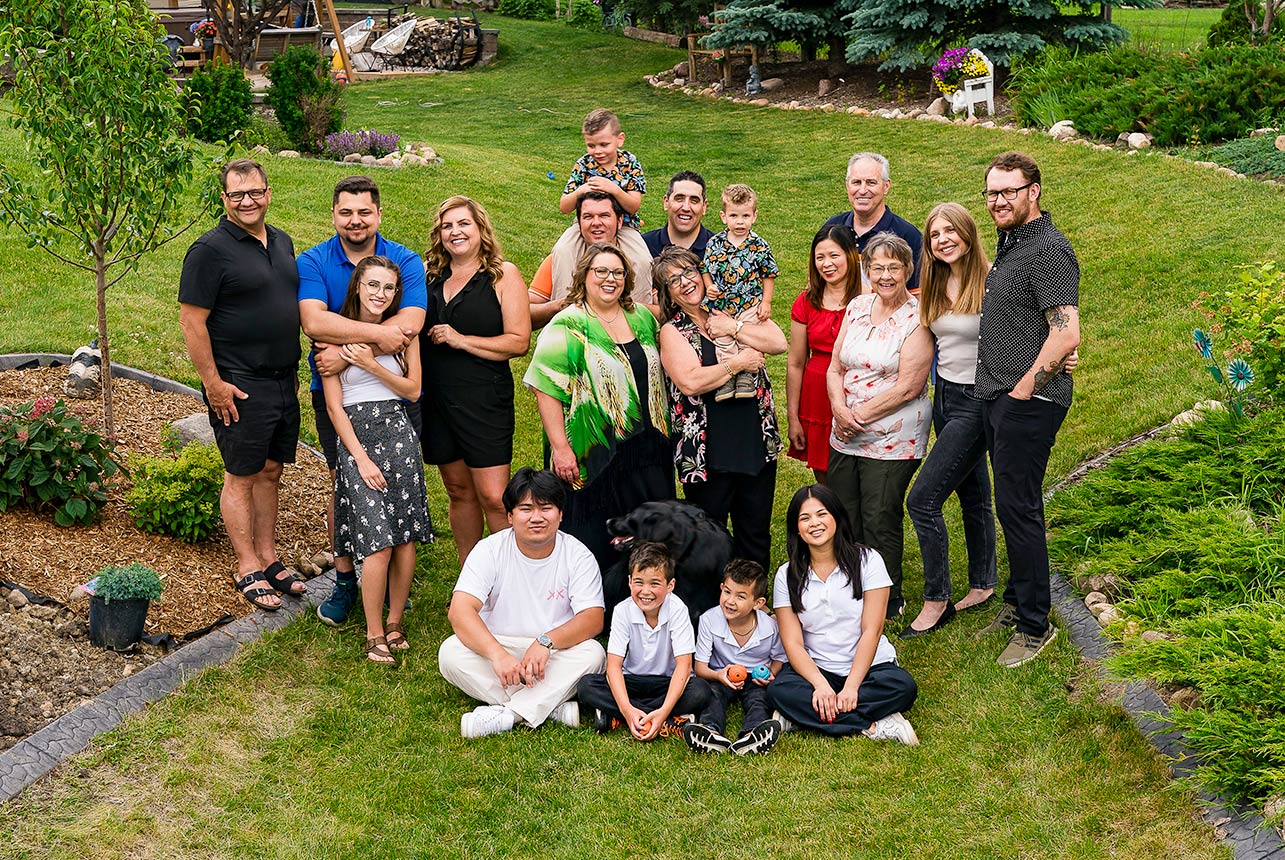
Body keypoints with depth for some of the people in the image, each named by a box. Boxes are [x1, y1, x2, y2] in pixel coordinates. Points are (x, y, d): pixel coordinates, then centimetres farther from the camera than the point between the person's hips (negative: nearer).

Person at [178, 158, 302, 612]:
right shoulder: (211, 249, -12)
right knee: (241, 475, 2)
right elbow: (191, 321, -14)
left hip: (283, 382, 7)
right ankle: (247, 570, 10)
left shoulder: (281, 242, 11)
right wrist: (213, 383, -16)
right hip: (239, 386, -7)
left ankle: (269, 559, 23)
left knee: (270, 472, 13)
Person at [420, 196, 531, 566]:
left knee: (493, 497, -9)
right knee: (458, 490, 12)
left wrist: (461, 340, -13)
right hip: (436, 397, 5)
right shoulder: (428, 274, 10)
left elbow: (519, 341, -7)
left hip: (484, 399, -4)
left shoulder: (503, 275, -2)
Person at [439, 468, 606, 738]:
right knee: (450, 653, -28)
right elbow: (460, 611, -20)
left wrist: (546, 642, -33)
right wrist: (498, 654, -38)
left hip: (555, 655, 0)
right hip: (496, 647, 0)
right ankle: (553, 707, -29)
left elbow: (593, 619, -14)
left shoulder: (577, 555, -5)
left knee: (591, 654, -29)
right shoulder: (489, 550, -7)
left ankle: (506, 714, -31)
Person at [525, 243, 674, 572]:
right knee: (595, 543, 1)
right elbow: (547, 388, -14)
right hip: (594, 457, -6)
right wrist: (560, 447, -18)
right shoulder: (568, 327, -8)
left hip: (648, 451, 6)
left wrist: (661, 436, 17)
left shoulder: (642, 318, 11)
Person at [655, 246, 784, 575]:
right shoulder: (672, 331, -2)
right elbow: (690, 382, -18)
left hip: (757, 441, 4)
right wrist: (739, 362, -12)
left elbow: (778, 343, -4)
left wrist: (733, 328, -11)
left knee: (756, 535, 12)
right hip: (707, 452, -3)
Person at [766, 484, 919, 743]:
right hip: (815, 669, 1)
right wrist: (821, 685, -24)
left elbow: (872, 631, -9)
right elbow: (793, 643, -7)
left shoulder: (867, 560, -3)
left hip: (868, 666, -1)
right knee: (778, 690, -30)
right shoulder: (787, 576, 1)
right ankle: (873, 727, -27)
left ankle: (807, 716, -26)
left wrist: (851, 687, -20)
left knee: (904, 686, -30)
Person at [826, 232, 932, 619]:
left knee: (880, 522, 1)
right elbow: (835, 368, 8)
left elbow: (909, 387, -15)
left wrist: (862, 416, -13)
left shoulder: (917, 318, -10)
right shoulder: (857, 308, 8)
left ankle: (888, 602, 19)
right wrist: (841, 411, -9)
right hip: (845, 437, 6)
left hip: (892, 440, -6)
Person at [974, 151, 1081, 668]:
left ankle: (1034, 626, 4)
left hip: (1029, 403, -9)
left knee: (1017, 508, -6)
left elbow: (1066, 335, -23)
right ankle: (1016, 603, 28)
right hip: (995, 397, 9)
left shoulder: (1049, 251, -16)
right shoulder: (1008, 242, 15)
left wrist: (1023, 390, -17)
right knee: (1011, 505, 16)